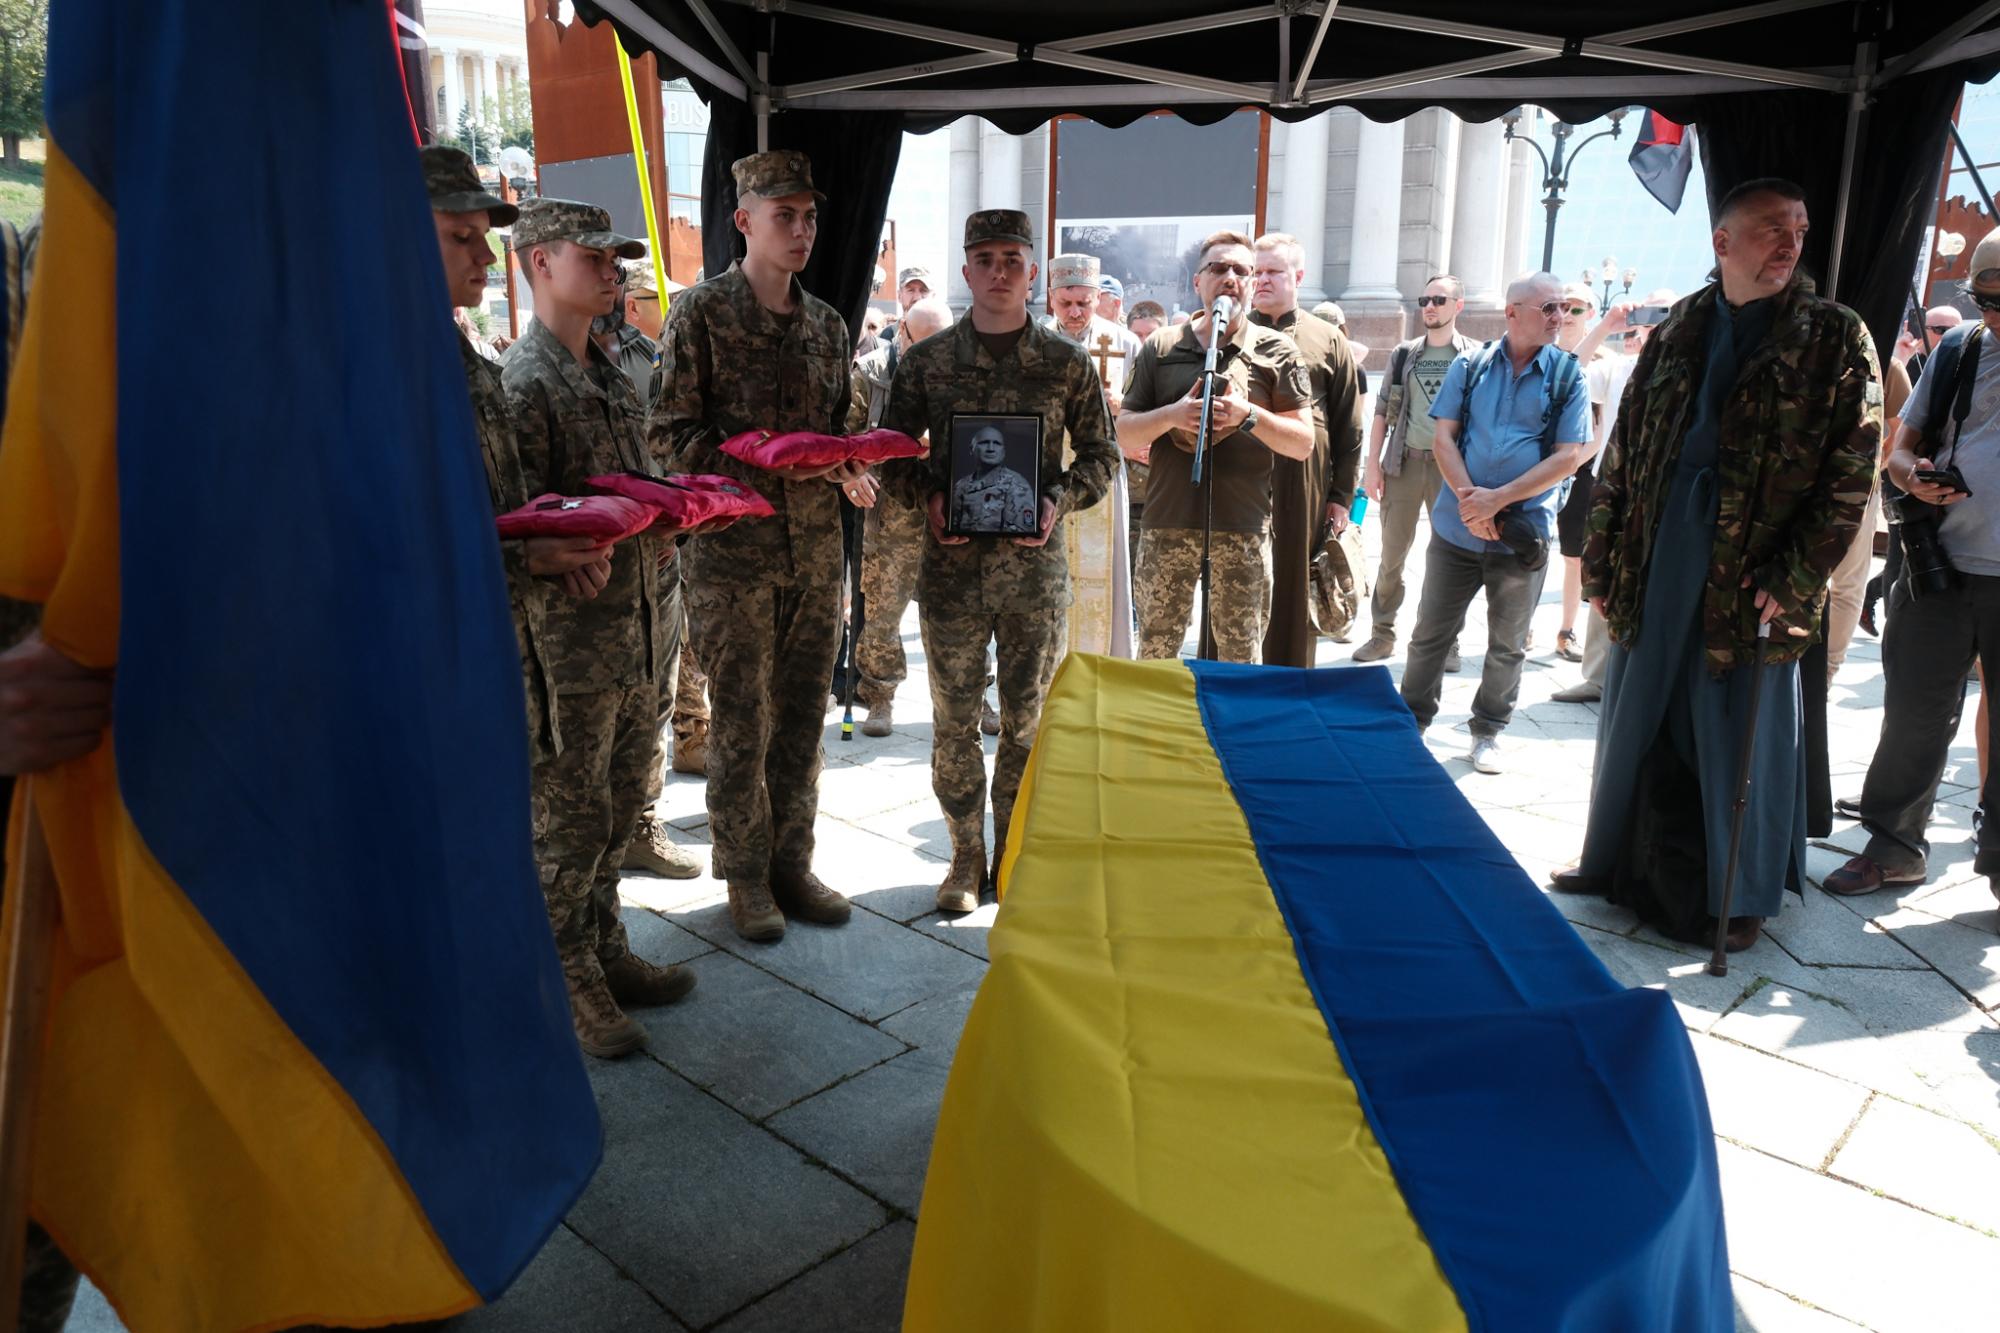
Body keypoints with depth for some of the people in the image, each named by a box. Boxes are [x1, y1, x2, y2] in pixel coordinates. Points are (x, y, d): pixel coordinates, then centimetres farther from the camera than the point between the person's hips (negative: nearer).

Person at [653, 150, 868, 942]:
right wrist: (757, 468, -19)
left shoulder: (827, 325, 13)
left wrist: (851, 474, -3)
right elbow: (670, 433, -7)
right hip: (733, 547, -5)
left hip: (816, 546, 5)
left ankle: (792, 863, 24)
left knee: (802, 716, 11)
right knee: (740, 722, 3)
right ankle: (746, 876, 18)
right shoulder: (701, 313, -4)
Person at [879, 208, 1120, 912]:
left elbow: (1100, 454, 9)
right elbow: (895, 450, 10)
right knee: (953, 719, 5)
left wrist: (1060, 499, -8)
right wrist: (928, 494, -9)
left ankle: (1018, 854, 23)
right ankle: (966, 854, 21)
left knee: (1027, 719, 7)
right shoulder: (926, 361, 4)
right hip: (951, 560, 0)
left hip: (1034, 560, 0)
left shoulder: (1068, 363, 3)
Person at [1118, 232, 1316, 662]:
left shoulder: (1276, 350, 5)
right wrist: (1171, 415, -11)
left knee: (1241, 659, 6)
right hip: (1167, 525, 1)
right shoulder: (1161, 347, 9)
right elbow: (1123, 436, 7)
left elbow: (1303, 442, 3)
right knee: (1154, 652, 8)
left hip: (1243, 530, -1)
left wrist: (1248, 415, -13)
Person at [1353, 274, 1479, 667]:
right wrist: (1372, 463, 1)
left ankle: (1446, 640, 14)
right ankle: (1383, 633, 15)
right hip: (1404, 461, 2)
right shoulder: (1403, 354, 9)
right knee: (1392, 554, 6)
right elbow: (1383, 410, 9)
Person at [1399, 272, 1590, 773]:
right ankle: (1412, 719, 23)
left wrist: (1498, 499, -14)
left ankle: (1488, 732, 26)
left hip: (1524, 534, 0)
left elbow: (1568, 456, -6)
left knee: (1507, 643, 11)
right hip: (1456, 527, 0)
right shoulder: (1470, 366, 2)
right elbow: (1444, 437, 0)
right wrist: (1469, 499, -14)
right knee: (1431, 632, 8)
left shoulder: (1568, 375, 0)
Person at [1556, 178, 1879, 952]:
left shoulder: (1835, 339, 0)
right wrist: (1601, 562, 6)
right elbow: (1622, 454, 11)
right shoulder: (1676, 335, 9)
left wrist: (1794, 580, -14)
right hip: (1655, 568, 3)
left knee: (1741, 735, 5)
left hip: (1753, 579, -3)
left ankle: (1741, 899, 22)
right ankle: (1621, 863, 30)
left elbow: (1849, 475, -5)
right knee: (1637, 722, 12)